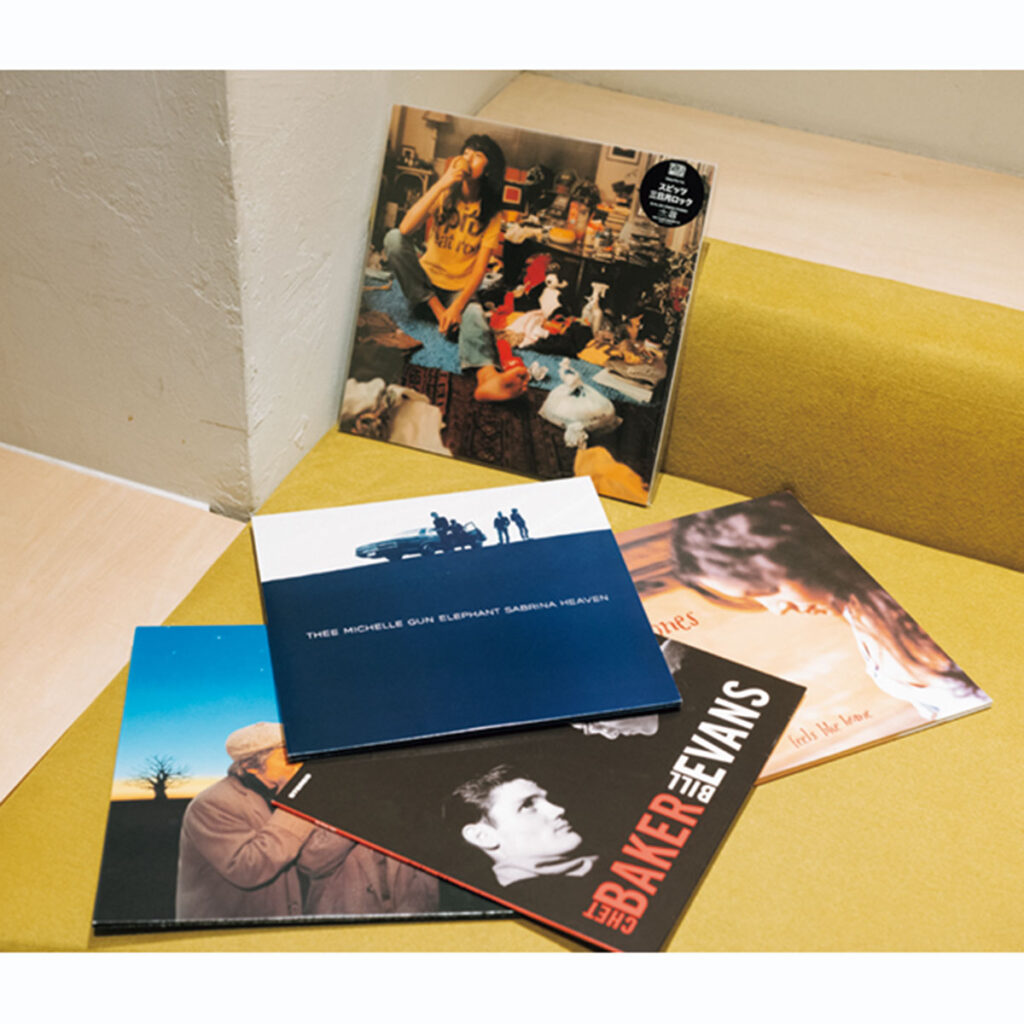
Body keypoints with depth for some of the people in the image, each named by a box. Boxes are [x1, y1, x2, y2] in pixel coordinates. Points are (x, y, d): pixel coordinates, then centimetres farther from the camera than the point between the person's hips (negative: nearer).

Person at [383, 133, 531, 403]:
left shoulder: (491, 214, 0)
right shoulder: (444, 196, 1)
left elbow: (480, 267, -9)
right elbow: (405, 229, -18)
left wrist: (458, 305, -27)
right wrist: (442, 183, -23)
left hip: (460, 290, -2)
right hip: (425, 283, 2)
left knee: (473, 313, -38)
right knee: (394, 238, -23)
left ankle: (488, 377, -70)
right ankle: (438, 312, -23)